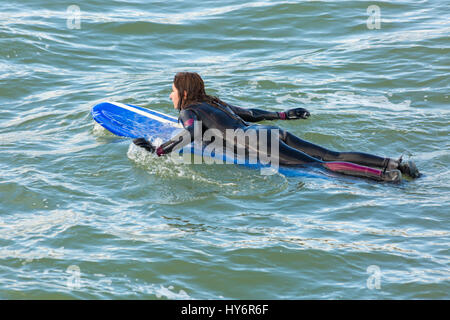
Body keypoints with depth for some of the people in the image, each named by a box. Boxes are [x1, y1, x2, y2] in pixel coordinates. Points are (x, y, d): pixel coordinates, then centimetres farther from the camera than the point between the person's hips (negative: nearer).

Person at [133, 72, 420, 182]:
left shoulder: (189, 111, 4)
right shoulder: (216, 104, 29)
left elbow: (192, 133, -17)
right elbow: (254, 113, 35)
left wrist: (157, 151, -11)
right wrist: (284, 115, 45)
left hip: (261, 144, -8)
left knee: (322, 166, -17)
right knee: (334, 156, 0)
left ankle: (383, 175, -31)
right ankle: (394, 164, -13)